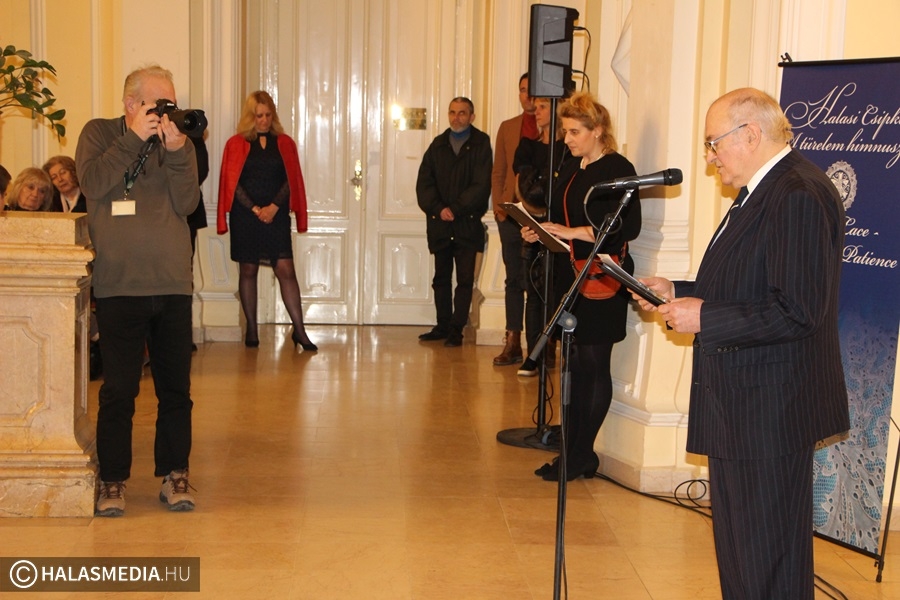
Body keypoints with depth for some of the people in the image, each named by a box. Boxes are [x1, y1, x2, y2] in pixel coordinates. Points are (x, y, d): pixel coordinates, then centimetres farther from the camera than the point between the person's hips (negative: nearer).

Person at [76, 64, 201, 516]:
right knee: (118, 390, 0)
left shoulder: (175, 142, 11)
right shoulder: (99, 133, 6)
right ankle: (113, 480, 11)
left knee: (176, 389, 6)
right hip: (119, 287, -3)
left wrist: (177, 150, -13)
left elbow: (188, 203, -2)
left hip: (173, 287, 3)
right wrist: (134, 137, -14)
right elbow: (93, 184, -13)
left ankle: (174, 475, 17)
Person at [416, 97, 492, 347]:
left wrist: (456, 209, -14)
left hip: (468, 223, -4)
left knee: (465, 279, -2)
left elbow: (481, 184, -9)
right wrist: (438, 209, -11)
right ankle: (443, 326, 18)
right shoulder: (438, 145, 12)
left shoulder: (481, 144, 0)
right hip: (439, 223, 4)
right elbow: (424, 182, 5)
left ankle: (456, 329, 2)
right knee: (441, 277, 10)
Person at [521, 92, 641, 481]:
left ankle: (580, 456, 6)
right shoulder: (570, 172, 16)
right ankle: (571, 451, 16)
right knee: (575, 366, 10)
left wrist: (573, 233, -21)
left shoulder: (618, 169, -9)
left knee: (593, 365, -1)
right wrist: (539, 233, 3)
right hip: (569, 277, 8)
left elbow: (627, 228, -17)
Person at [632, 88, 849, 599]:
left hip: (771, 412, -11)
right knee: (737, 555, 20)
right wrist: (678, 292, 8)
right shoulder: (763, 192, 14)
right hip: (741, 406, 11)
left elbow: (796, 311, -26)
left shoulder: (800, 196, -20)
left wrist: (704, 318, -19)